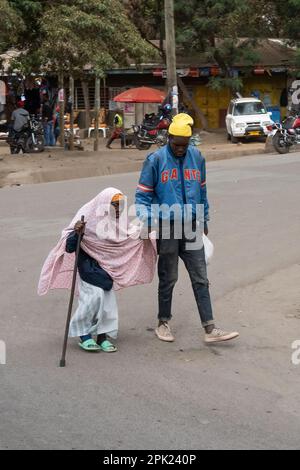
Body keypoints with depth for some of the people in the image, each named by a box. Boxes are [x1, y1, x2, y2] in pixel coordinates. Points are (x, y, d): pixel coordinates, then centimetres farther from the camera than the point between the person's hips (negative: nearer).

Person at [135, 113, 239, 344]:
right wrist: (146, 220, -15)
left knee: (201, 279, 3)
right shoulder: (156, 160, -6)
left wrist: (204, 219, 20)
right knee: (168, 278, 7)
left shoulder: (197, 157, 6)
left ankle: (210, 329, 6)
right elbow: (143, 195, -3)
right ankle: (164, 323, 24)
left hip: (192, 226, 4)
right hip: (167, 226, -3)